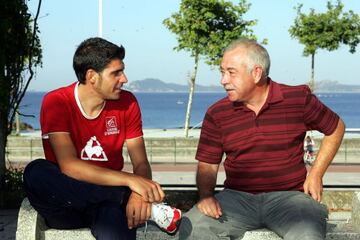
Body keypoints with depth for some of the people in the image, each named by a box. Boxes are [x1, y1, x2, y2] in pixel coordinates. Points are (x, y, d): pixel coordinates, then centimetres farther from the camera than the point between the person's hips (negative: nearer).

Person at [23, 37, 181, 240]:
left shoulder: (127, 102, 2)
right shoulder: (56, 102, -9)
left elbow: (141, 163, 0)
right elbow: (69, 166, -20)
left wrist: (140, 192, -23)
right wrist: (130, 180, -27)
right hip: (65, 203, 2)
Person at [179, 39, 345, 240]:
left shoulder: (298, 99, 0)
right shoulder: (216, 114, 5)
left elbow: (336, 128, 14)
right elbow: (207, 165, 9)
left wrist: (316, 175, 6)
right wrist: (206, 195, -13)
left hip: (288, 195, -2)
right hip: (237, 197, 2)